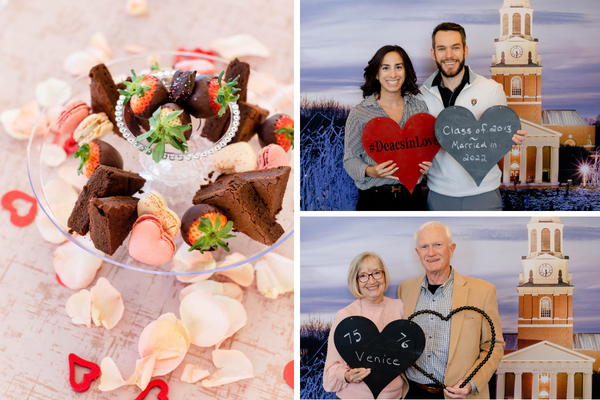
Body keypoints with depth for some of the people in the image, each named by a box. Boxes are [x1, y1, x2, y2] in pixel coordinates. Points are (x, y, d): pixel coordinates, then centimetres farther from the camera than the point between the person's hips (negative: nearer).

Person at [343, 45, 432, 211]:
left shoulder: (419, 108, 5)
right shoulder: (359, 113, -4)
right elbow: (350, 159, -2)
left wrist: (426, 164, -6)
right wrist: (370, 171, -20)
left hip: (411, 195, 3)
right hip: (374, 198, -3)